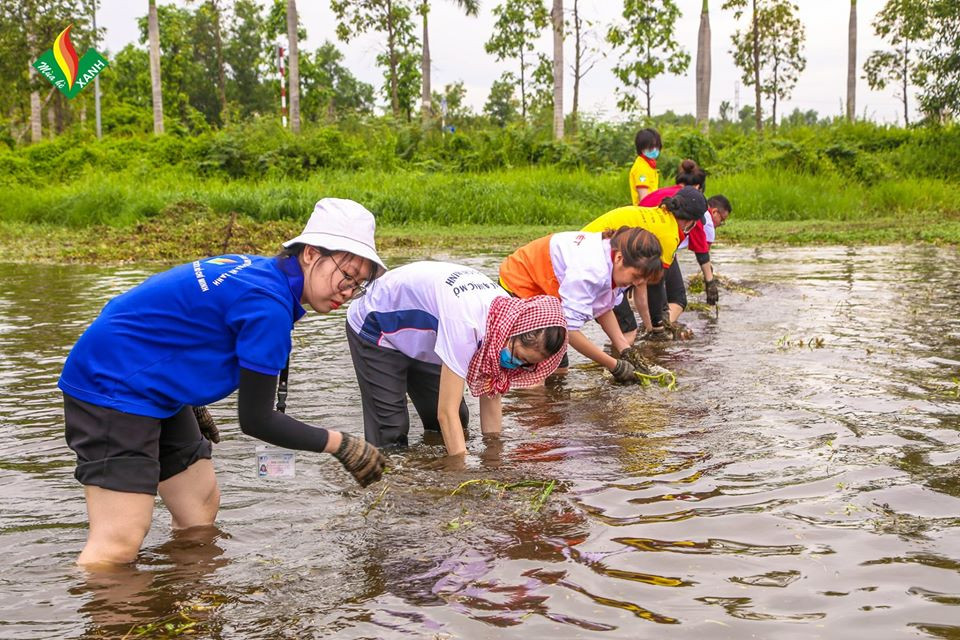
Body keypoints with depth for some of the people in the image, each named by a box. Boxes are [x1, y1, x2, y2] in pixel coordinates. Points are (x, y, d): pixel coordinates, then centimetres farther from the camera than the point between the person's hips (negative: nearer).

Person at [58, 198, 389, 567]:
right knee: (119, 545, -17)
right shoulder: (269, 305, -22)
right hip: (112, 388, -11)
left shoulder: (258, 270, 5)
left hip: (153, 389, 11)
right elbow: (254, 419, -17)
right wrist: (340, 445, -10)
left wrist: (191, 403, 27)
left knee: (201, 508, 15)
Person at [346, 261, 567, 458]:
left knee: (457, 422, 4)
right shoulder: (465, 322, -43)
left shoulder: (507, 312, -19)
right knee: (391, 434, -15)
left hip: (421, 334, 8)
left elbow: (490, 399, -11)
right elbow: (446, 412, -40)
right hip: (374, 327, -7)